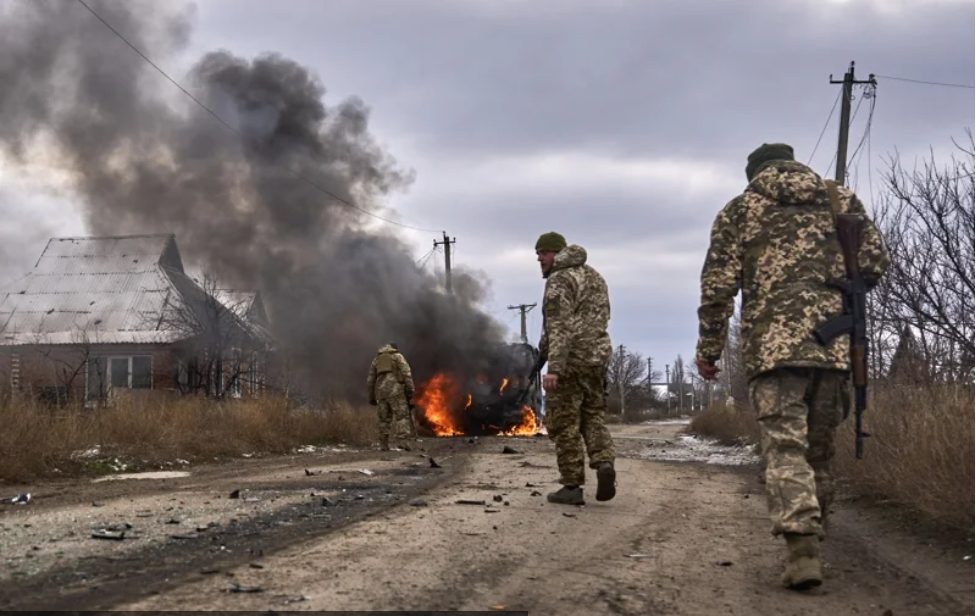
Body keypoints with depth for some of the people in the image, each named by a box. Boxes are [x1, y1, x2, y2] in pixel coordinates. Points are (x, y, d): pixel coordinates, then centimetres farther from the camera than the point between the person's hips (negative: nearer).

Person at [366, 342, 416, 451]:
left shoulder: (376, 359, 24)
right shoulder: (398, 356, 10)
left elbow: (370, 380, 20)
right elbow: (406, 373, -4)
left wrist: (371, 397, 23)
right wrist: (410, 390, -8)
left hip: (381, 390, 4)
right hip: (395, 389, -4)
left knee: (385, 418, 12)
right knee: (402, 415, -6)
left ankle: (384, 444, 7)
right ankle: (402, 440, -23)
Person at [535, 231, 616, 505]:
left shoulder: (559, 280, -10)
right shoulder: (595, 276, 16)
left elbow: (559, 326, -20)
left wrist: (553, 368, -26)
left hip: (569, 360, -8)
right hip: (597, 357, 8)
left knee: (564, 424, 1)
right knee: (593, 417, 15)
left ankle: (572, 487, 2)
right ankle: (604, 463, -9)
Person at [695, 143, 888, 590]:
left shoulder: (739, 209, 11)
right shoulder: (842, 199, 16)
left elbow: (717, 286, 4)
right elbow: (875, 264, 10)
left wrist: (709, 349, 10)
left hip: (773, 343, -2)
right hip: (835, 343, 3)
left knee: (785, 447, -7)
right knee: (818, 449, 14)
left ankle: (802, 550, -21)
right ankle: (811, 537, 22)